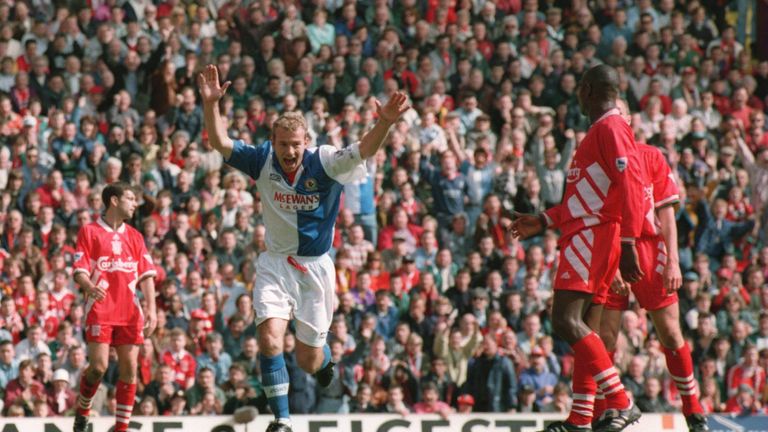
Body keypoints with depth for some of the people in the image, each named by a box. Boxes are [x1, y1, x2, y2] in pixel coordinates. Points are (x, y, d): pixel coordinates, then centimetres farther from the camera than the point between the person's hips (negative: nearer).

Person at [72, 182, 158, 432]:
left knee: (129, 369, -2)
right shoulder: (90, 232, 3)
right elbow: (79, 271, -4)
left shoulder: (134, 236, 16)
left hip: (129, 312, 4)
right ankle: (82, 411, 13)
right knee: (99, 366, -13)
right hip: (99, 310, -4)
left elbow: (146, 275, 12)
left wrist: (151, 308, 0)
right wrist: (89, 287, -26)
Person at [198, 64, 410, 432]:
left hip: (315, 266, -1)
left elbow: (364, 151, -30)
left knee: (309, 361, 8)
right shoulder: (262, 161, -8)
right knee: (270, 339, -21)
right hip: (275, 264, 1)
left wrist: (385, 122, -49)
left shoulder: (323, 163, -15)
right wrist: (211, 103, -33)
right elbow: (220, 142, -16)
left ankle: (324, 356, 47)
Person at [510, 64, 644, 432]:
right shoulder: (598, 131, 23)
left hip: (593, 235, -11)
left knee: (566, 321, -18)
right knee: (584, 330, 9)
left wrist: (627, 243, -25)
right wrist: (544, 221, 30)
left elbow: (629, 185, -20)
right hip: (587, 234, 11)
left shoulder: (611, 127, -10)